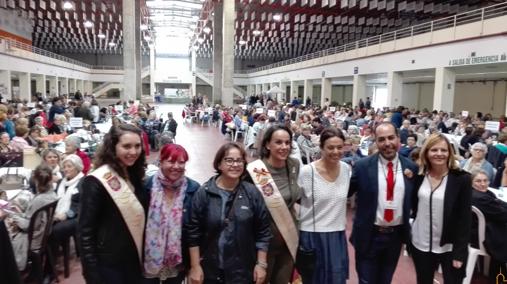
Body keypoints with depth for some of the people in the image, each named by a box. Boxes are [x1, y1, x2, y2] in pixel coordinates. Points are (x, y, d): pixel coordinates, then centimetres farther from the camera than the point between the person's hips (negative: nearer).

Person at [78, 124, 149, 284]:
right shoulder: (96, 182, -19)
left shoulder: (135, 176, 3)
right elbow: (85, 233, -18)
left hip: (135, 262, 7)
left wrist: (145, 256, 10)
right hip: (109, 266, -7)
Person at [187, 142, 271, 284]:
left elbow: (263, 231, -1)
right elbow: (193, 232, -5)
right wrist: (195, 266, -5)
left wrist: (261, 264, -2)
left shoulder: (252, 193, -5)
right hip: (210, 270, 0)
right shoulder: (204, 193, -8)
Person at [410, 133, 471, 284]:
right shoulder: (418, 176, -1)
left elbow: (465, 218, -10)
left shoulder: (462, 179, -10)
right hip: (421, 245, 3)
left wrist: (460, 252, -11)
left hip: (450, 248, -3)